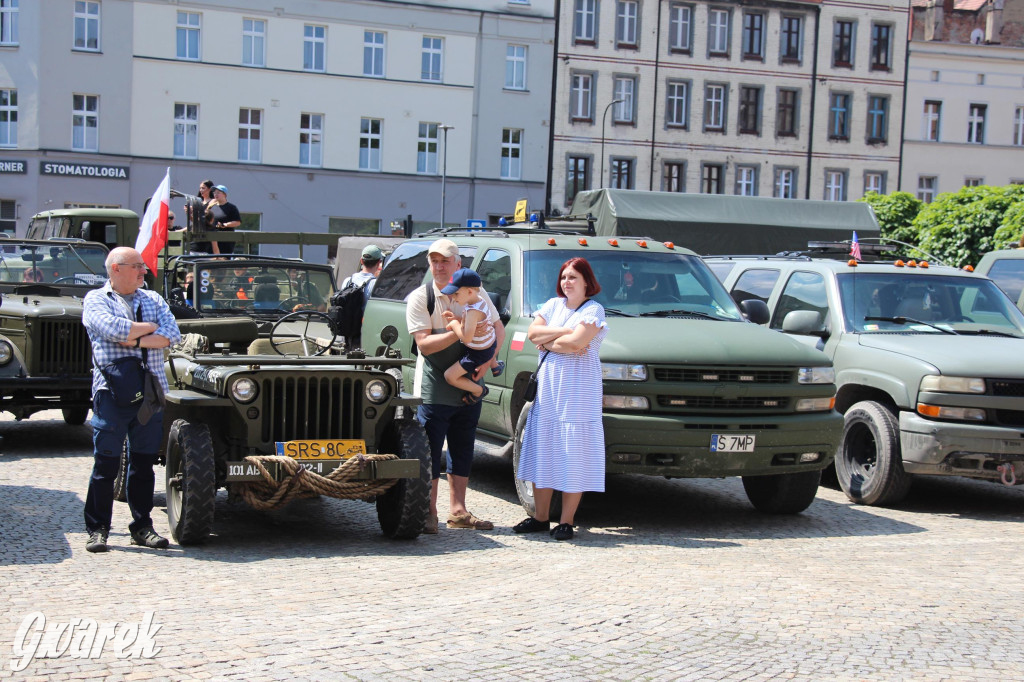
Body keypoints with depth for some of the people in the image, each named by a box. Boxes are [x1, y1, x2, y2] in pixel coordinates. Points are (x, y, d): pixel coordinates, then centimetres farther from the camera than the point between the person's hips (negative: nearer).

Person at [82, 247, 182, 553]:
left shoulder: (153, 299, 16)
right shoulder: (96, 299, 4)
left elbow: (172, 335, 1)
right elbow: (112, 328, -16)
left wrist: (135, 340, -12)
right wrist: (151, 327, -3)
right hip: (112, 391, -4)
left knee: (144, 463, 7)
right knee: (106, 464, -2)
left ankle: (142, 526, 14)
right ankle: (97, 529, 5)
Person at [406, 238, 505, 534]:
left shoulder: (476, 294, 5)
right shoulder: (420, 298, -5)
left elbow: (498, 329, 9)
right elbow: (424, 344, -13)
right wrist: (459, 332, -25)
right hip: (434, 390, -4)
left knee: (463, 453, 10)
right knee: (430, 453, -3)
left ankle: (458, 511, 20)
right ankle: (429, 514, 4)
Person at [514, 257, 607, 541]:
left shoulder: (593, 310, -5)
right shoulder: (553, 305, 14)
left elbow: (576, 343, -19)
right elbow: (532, 332, 0)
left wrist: (547, 343, -4)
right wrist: (566, 332, -10)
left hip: (578, 389, -6)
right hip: (547, 388, 6)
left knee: (573, 456, -4)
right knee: (543, 453, 7)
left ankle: (567, 521, 1)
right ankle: (540, 517, 15)